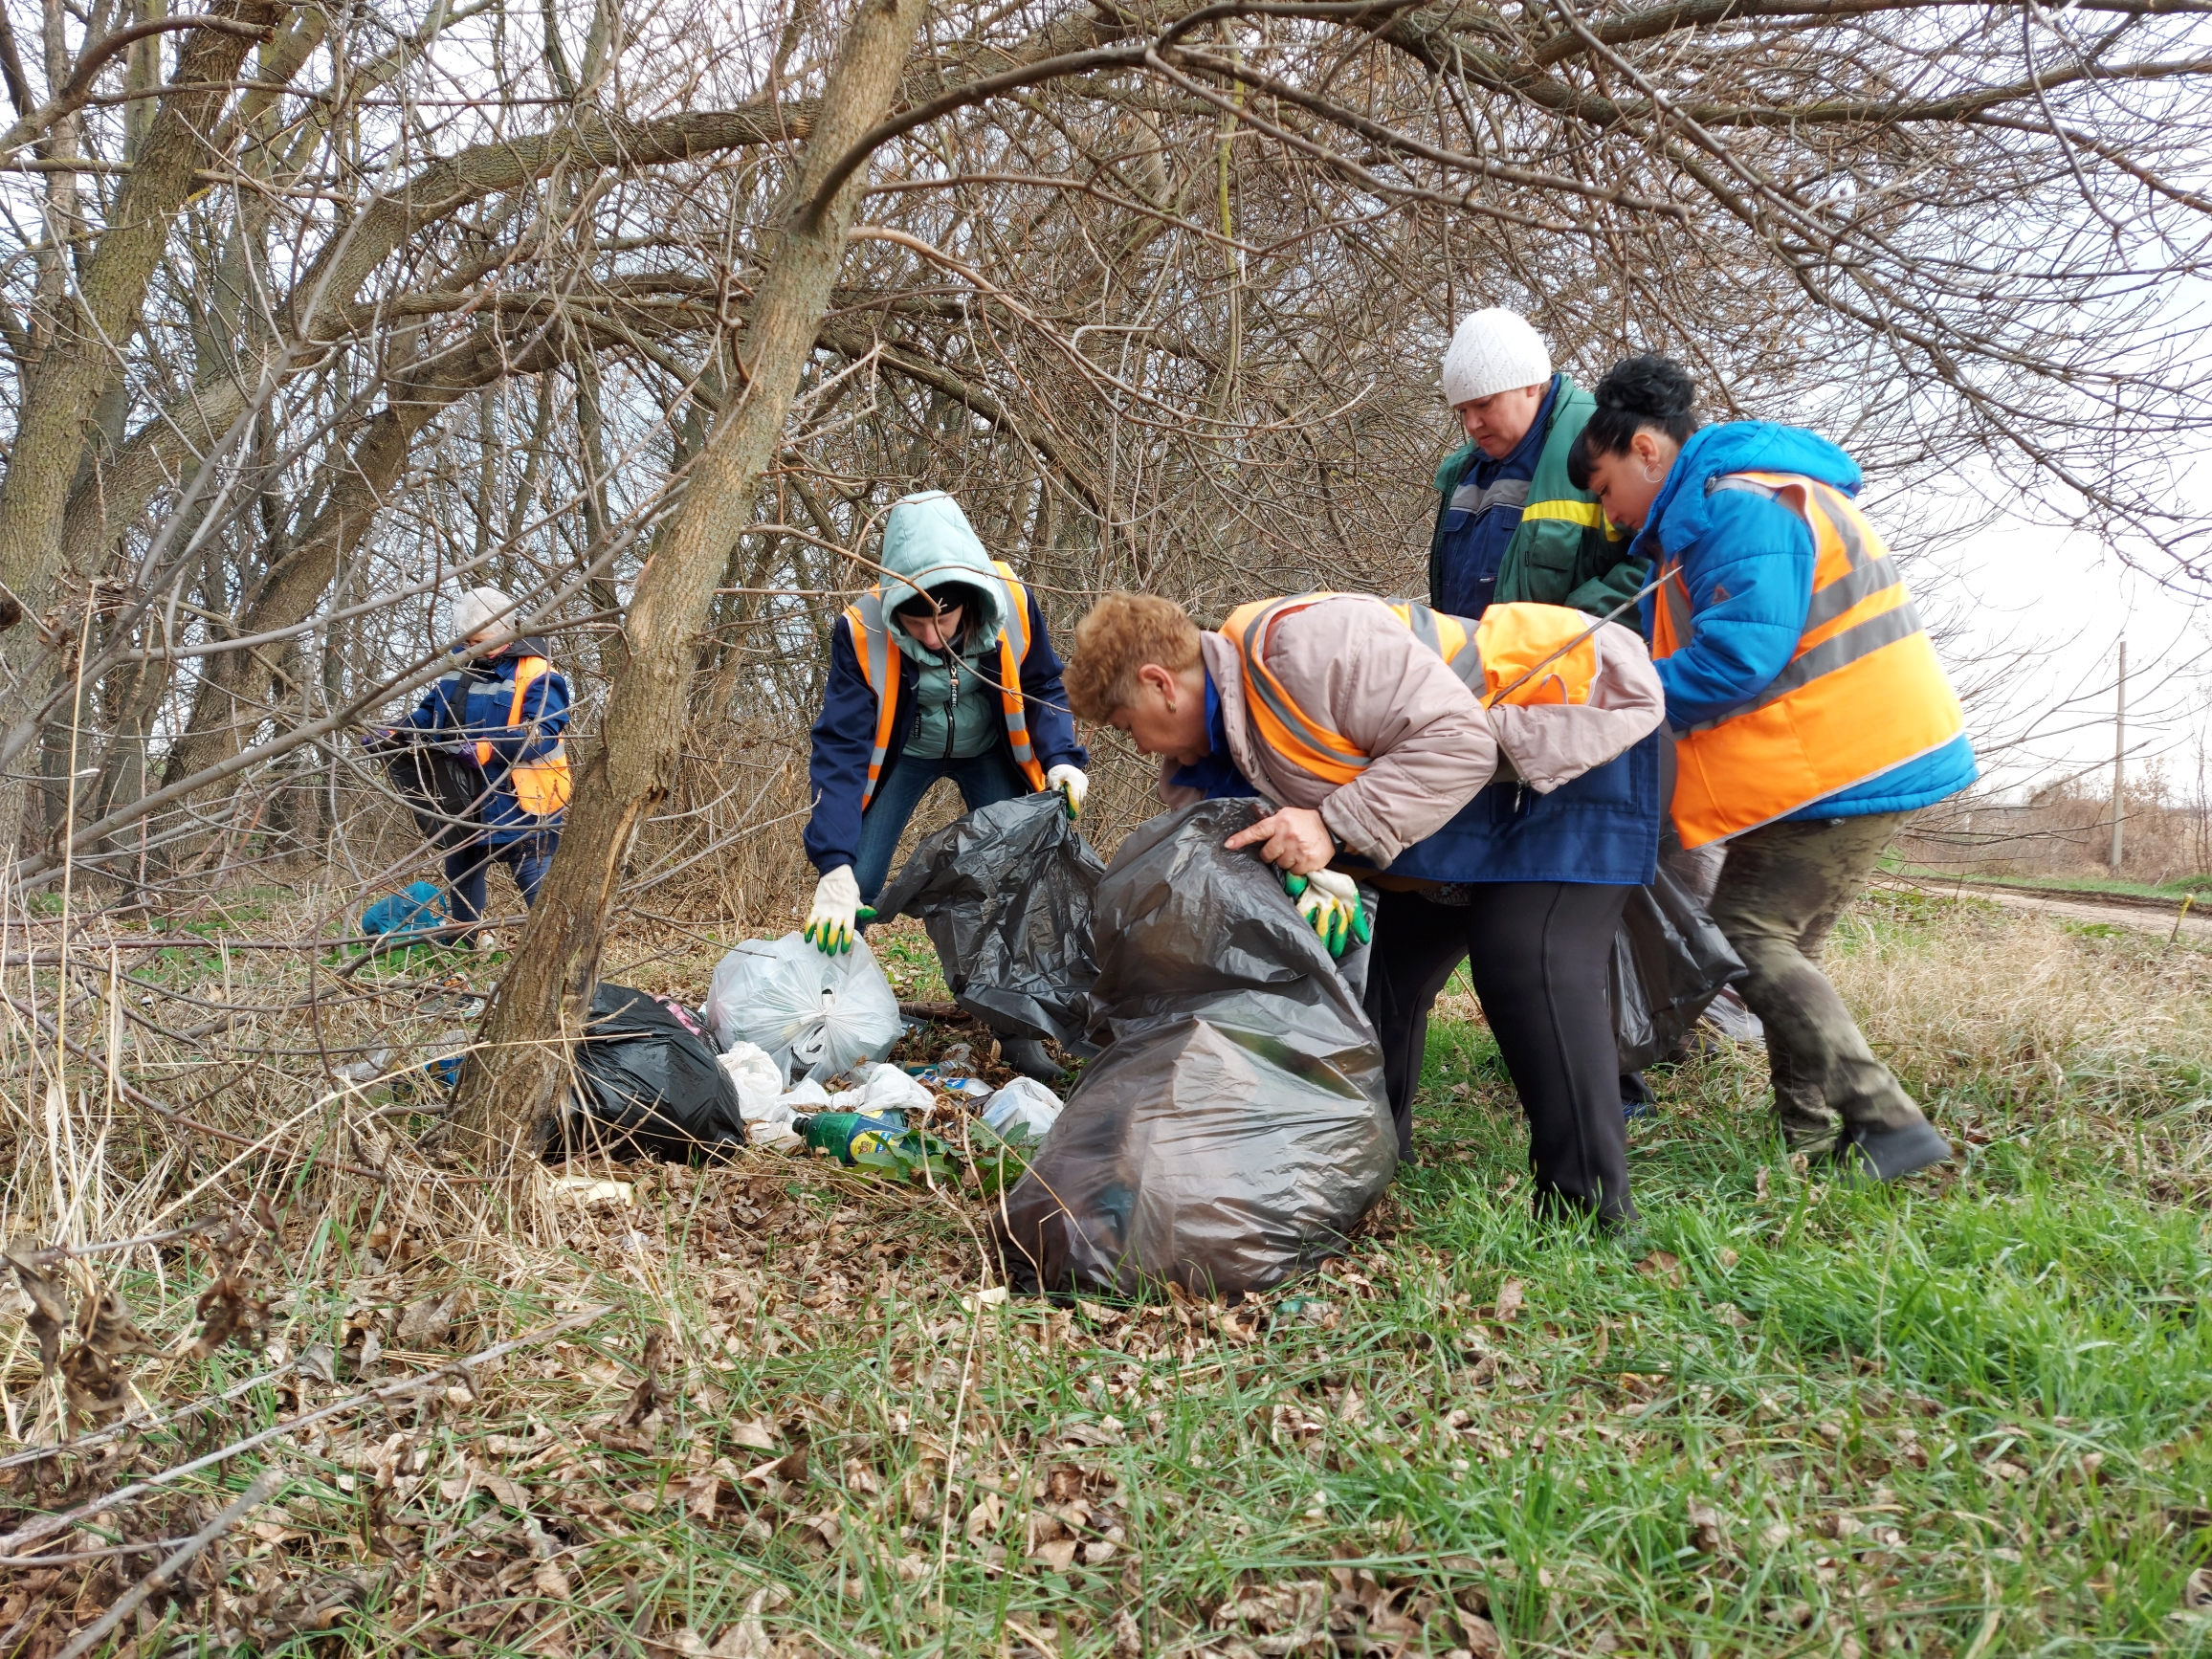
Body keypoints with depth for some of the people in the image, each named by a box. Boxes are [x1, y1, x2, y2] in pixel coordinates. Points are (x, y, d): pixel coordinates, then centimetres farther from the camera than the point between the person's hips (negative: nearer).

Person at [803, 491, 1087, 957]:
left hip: (990, 752, 2)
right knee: (853, 890, -12)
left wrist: (1061, 759, -26)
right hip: (904, 754, -1)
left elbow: (1043, 689, -8)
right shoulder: (862, 631, -32)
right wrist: (835, 865, -40)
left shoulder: (1012, 603, -27)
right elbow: (841, 748, -31)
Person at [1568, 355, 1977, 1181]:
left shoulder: (1739, 506, -17)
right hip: (1867, 756, 11)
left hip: (1847, 768, -11)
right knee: (1778, 943, 15)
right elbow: (1680, 637, 18)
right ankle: (1812, 1139, 20)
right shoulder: (1721, 507, 18)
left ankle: (1885, 1124, -7)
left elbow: (1739, 657, -26)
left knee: (1745, 934, -8)